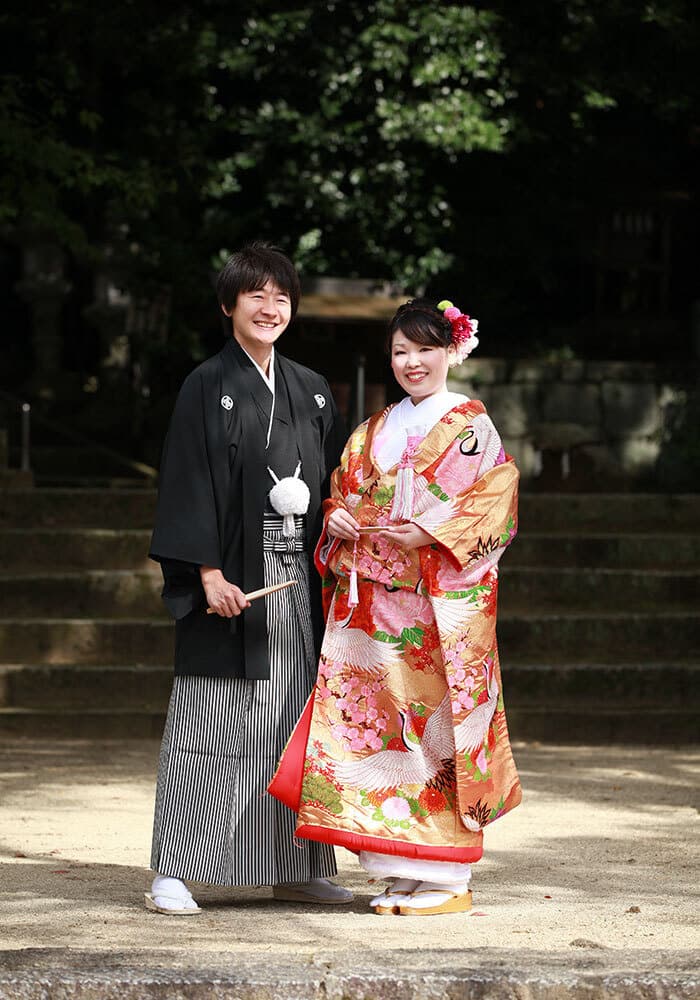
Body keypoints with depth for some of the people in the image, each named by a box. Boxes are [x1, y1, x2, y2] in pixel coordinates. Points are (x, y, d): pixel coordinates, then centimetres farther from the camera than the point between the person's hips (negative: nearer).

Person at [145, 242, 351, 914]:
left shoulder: (312, 392, 14)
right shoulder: (208, 387, -2)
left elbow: (334, 487, 16)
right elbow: (189, 483, -8)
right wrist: (209, 572, -18)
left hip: (300, 579, 5)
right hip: (233, 579, -5)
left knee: (295, 721, 8)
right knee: (209, 724, -7)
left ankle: (295, 866, 15)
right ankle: (172, 876, -5)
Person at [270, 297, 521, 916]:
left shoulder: (470, 425, 0)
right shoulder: (376, 430, 18)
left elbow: (496, 502, -7)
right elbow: (346, 491, 23)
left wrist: (433, 534, -18)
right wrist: (337, 518, 1)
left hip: (443, 599, -6)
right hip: (374, 598, 6)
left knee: (436, 722, -8)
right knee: (375, 721, 0)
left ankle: (446, 879, -3)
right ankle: (401, 876, 6)